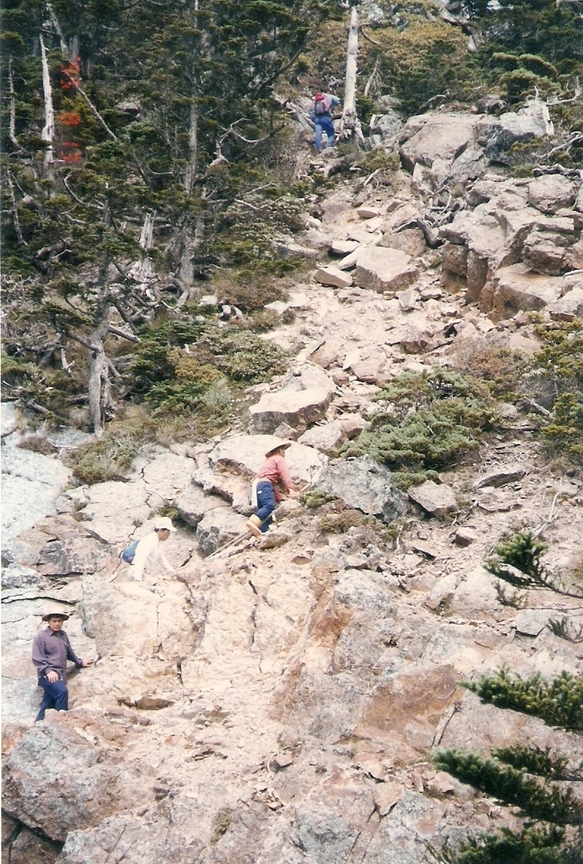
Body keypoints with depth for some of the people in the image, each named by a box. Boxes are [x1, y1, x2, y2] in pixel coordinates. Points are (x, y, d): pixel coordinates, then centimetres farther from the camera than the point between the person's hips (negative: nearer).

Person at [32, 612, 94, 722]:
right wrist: (48, 670, -21)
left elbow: (69, 652, 30)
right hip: (48, 675, -7)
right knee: (62, 691, -28)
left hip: (59, 676, 7)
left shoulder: (63, 635, 14)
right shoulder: (41, 636, -5)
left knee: (48, 704, 5)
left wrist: (80, 662, 37)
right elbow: (37, 658, -10)